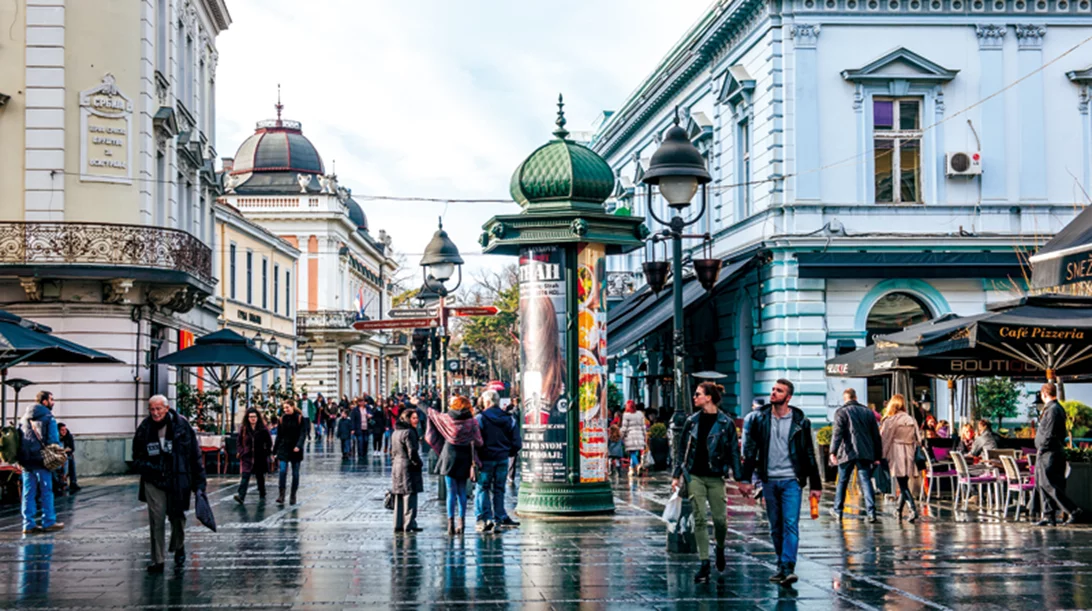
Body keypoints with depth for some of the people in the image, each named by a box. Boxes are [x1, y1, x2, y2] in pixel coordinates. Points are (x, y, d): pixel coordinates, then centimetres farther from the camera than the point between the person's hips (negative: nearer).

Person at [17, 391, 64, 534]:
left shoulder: (23, 418, 14)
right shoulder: (49, 418, -6)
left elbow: (18, 439, 14)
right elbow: (54, 441, -10)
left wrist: (19, 460, 15)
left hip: (25, 461, 6)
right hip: (41, 460, -6)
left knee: (28, 493, 7)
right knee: (46, 492, 2)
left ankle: (28, 524, 7)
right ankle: (49, 522, 5)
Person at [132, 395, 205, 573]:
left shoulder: (181, 426, -7)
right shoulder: (144, 429, -1)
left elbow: (195, 456, -2)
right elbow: (137, 457, 12)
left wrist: (199, 483, -3)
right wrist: (146, 467, -11)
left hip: (178, 481, -1)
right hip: (154, 482, 1)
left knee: (177, 517, 13)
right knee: (156, 521, -4)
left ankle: (179, 548, 40)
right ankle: (157, 561, 1)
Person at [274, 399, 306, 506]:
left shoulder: (300, 419, -2)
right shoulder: (282, 419, 7)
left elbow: (302, 434, -9)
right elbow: (279, 436, 10)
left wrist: (298, 446, -25)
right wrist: (275, 451, 8)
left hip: (295, 450, -2)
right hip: (283, 449, 2)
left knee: (295, 473, 5)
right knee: (282, 471, -12)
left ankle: (293, 496, 13)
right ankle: (281, 496, -13)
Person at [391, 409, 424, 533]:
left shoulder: (395, 433, 13)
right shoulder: (409, 432, -15)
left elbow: (392, 452, 18)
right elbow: (412, 453, -17)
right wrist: (419, 464, -3)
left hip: (397, 466, 9)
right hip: (408, 468, -9)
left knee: (399, 498, 12)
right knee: (410, 497, -5)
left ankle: (398, 524, 14)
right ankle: (409, 525, -6)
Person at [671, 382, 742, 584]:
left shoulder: (726, 423, -2)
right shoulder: (692, 421, 6)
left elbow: (734, 452, 0)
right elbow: (681, 448, 11)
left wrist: (738, 478, -4)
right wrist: (677, 475, 7)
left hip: (716, 477, -2)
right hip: (694, 476, 2)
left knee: (720, 518, -2)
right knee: (700, 519, -4)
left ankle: (720, 549, 30)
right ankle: (704, 565, -2)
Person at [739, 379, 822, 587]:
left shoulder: (800, 422, 1)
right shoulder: (760, 420, 6)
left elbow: (809, 454, 5)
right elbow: (750, 450, 9)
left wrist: (815, 485, 5)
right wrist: (745, 478, 1)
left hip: (791, 480, -3)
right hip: (769, 481, 3)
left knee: (790, 524, -13)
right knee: (775, 527, 9)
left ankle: (788, 568, -18)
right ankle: (782, 567, 18)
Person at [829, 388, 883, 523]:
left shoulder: (841, 412, 0)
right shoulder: (868, 412, 13)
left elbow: (838, 433, -12)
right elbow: (876, 436, 13)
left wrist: (833, 451, -17)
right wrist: (878, 455, 17)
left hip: (847, 453, -3)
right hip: (865, 453, 3)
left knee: (842, 482, 10)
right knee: (866, 481, -1)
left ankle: (837, 510, 21)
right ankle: (871, 512, -13)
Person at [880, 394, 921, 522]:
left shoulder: (891, 420, -8)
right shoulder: (911, 419, 8)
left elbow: (884, 439, -6)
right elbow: (918, 440, 9)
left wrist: (881, 456, -1)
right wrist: (912, 452, 17)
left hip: (896, 454, -5)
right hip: (909, 454, 5)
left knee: (903, 485, -8)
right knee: (904, 484, 15)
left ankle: (913, 510, -23)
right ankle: (899, 510, 25)